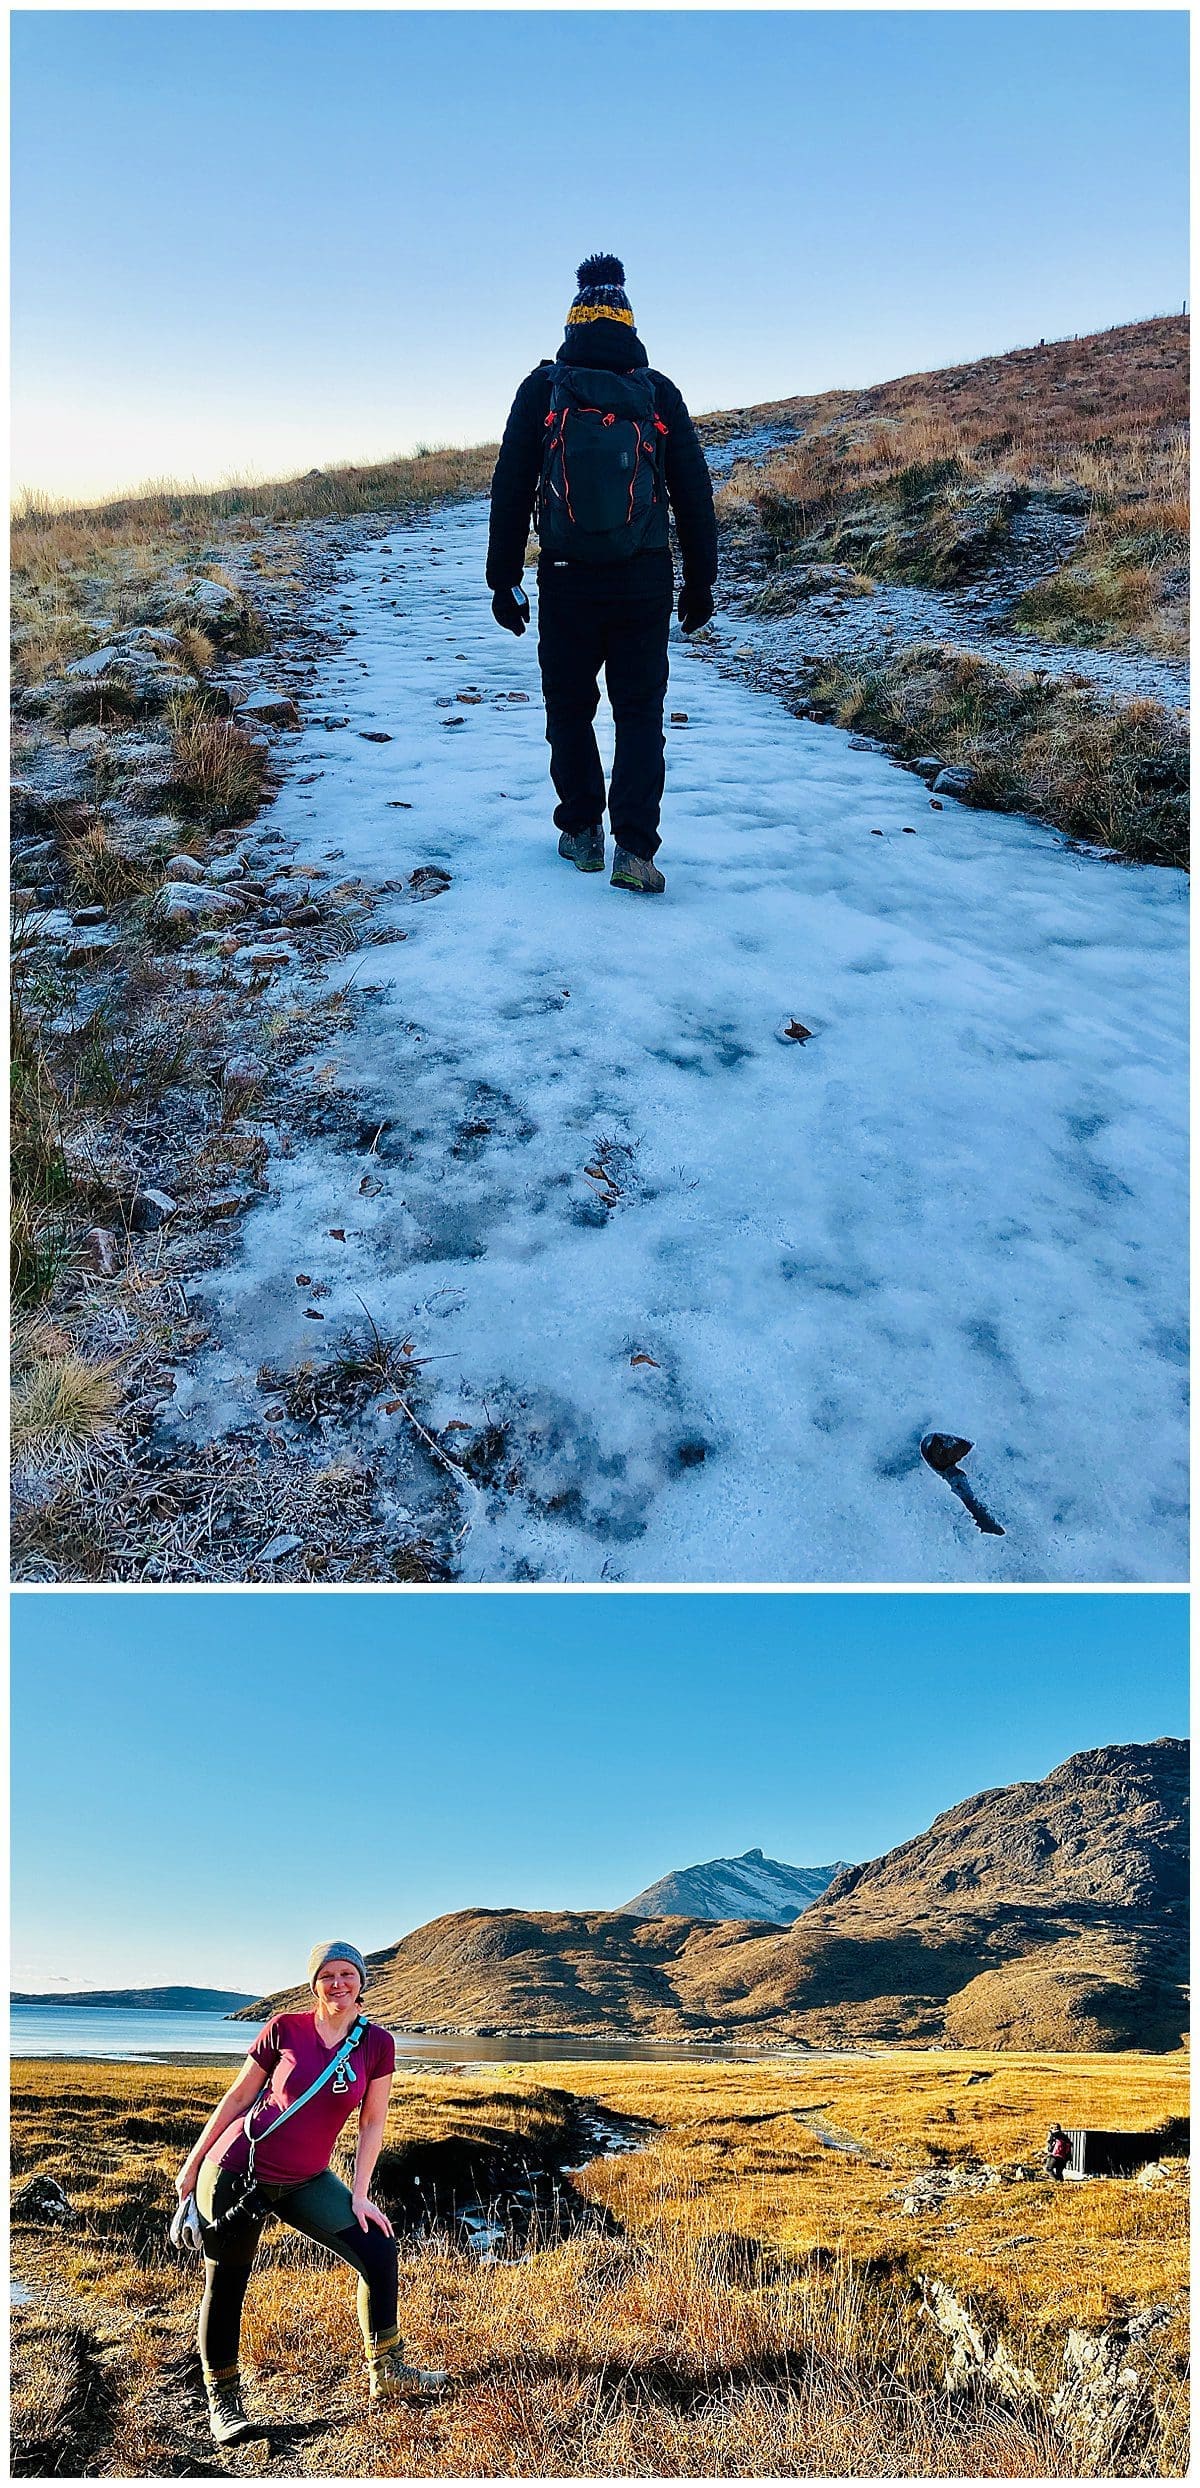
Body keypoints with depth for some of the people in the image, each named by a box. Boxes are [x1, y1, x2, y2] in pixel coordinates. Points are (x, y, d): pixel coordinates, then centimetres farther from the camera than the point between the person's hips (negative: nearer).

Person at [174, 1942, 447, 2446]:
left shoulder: (377, 2044, -6)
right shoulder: (284, 2029, -12)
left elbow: (372, 2123, 1)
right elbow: (237, 2097, -1)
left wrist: (358, 2196, -2)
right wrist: (194, 2160, 5)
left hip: (305, 2181, 3)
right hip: (237, 2172, -3)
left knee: (378, 2249, -1)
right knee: (225, 2285, 5)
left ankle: (386, 2372, 16)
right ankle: (222, 2400, 28)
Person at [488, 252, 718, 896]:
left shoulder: (540, 390, 4)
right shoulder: (658, 392, 6)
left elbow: (509, 492, 2)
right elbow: (693, 493, 6)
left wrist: (503, 579, 7)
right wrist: (700, 579, 12)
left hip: (565, 582, 0)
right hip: (645, 582, 0)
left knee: (570, 708, 14)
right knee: (640, 711, 5)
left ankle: (581, 833, 17)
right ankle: (634, 849, -7)